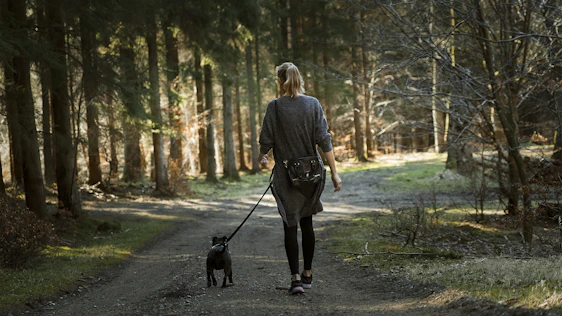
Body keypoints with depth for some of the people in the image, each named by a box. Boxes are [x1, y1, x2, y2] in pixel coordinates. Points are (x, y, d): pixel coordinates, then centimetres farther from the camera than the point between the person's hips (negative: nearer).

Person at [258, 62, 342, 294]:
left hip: (286, 173, -3)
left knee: (290, 225, 1)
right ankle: (308, 275, 22)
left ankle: (295, 277, -9)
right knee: (306, 223, 16)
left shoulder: (275, 106, -9)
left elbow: (266, 140, -5)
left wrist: (261, 157, 17)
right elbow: (324, 140, -5)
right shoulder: (313, 104, -1)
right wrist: (334, 172, -3)